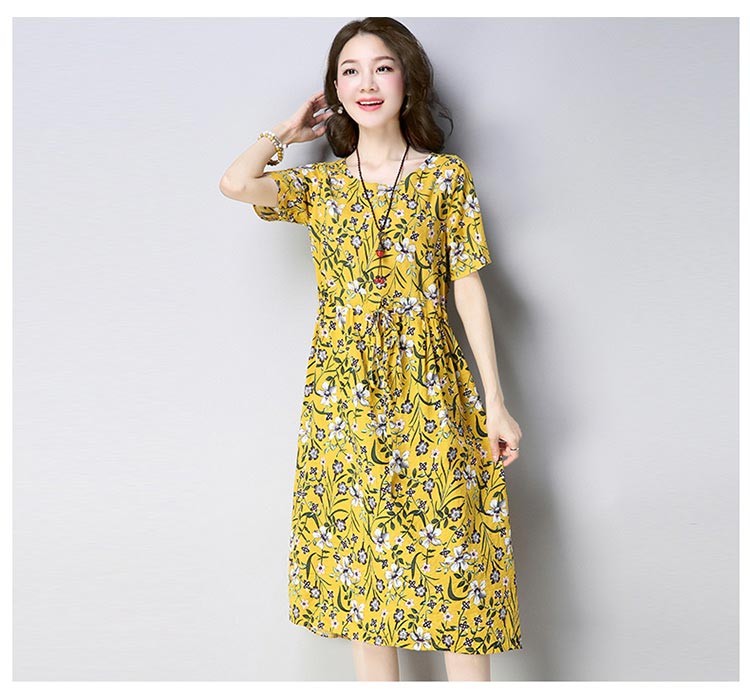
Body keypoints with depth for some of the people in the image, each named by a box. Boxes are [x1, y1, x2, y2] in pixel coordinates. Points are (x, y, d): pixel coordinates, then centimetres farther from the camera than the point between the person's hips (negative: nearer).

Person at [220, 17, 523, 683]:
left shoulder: (446, 177, 4)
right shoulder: (318, 185, 8)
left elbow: (469, 288, 1)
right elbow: (234, 183, -11)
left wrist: (496, 402, -3)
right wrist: (289, 131, 7)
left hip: (430, 391, -2)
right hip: (344, 396, 2)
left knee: (452, 558, 0)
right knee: (361, 565, 8)